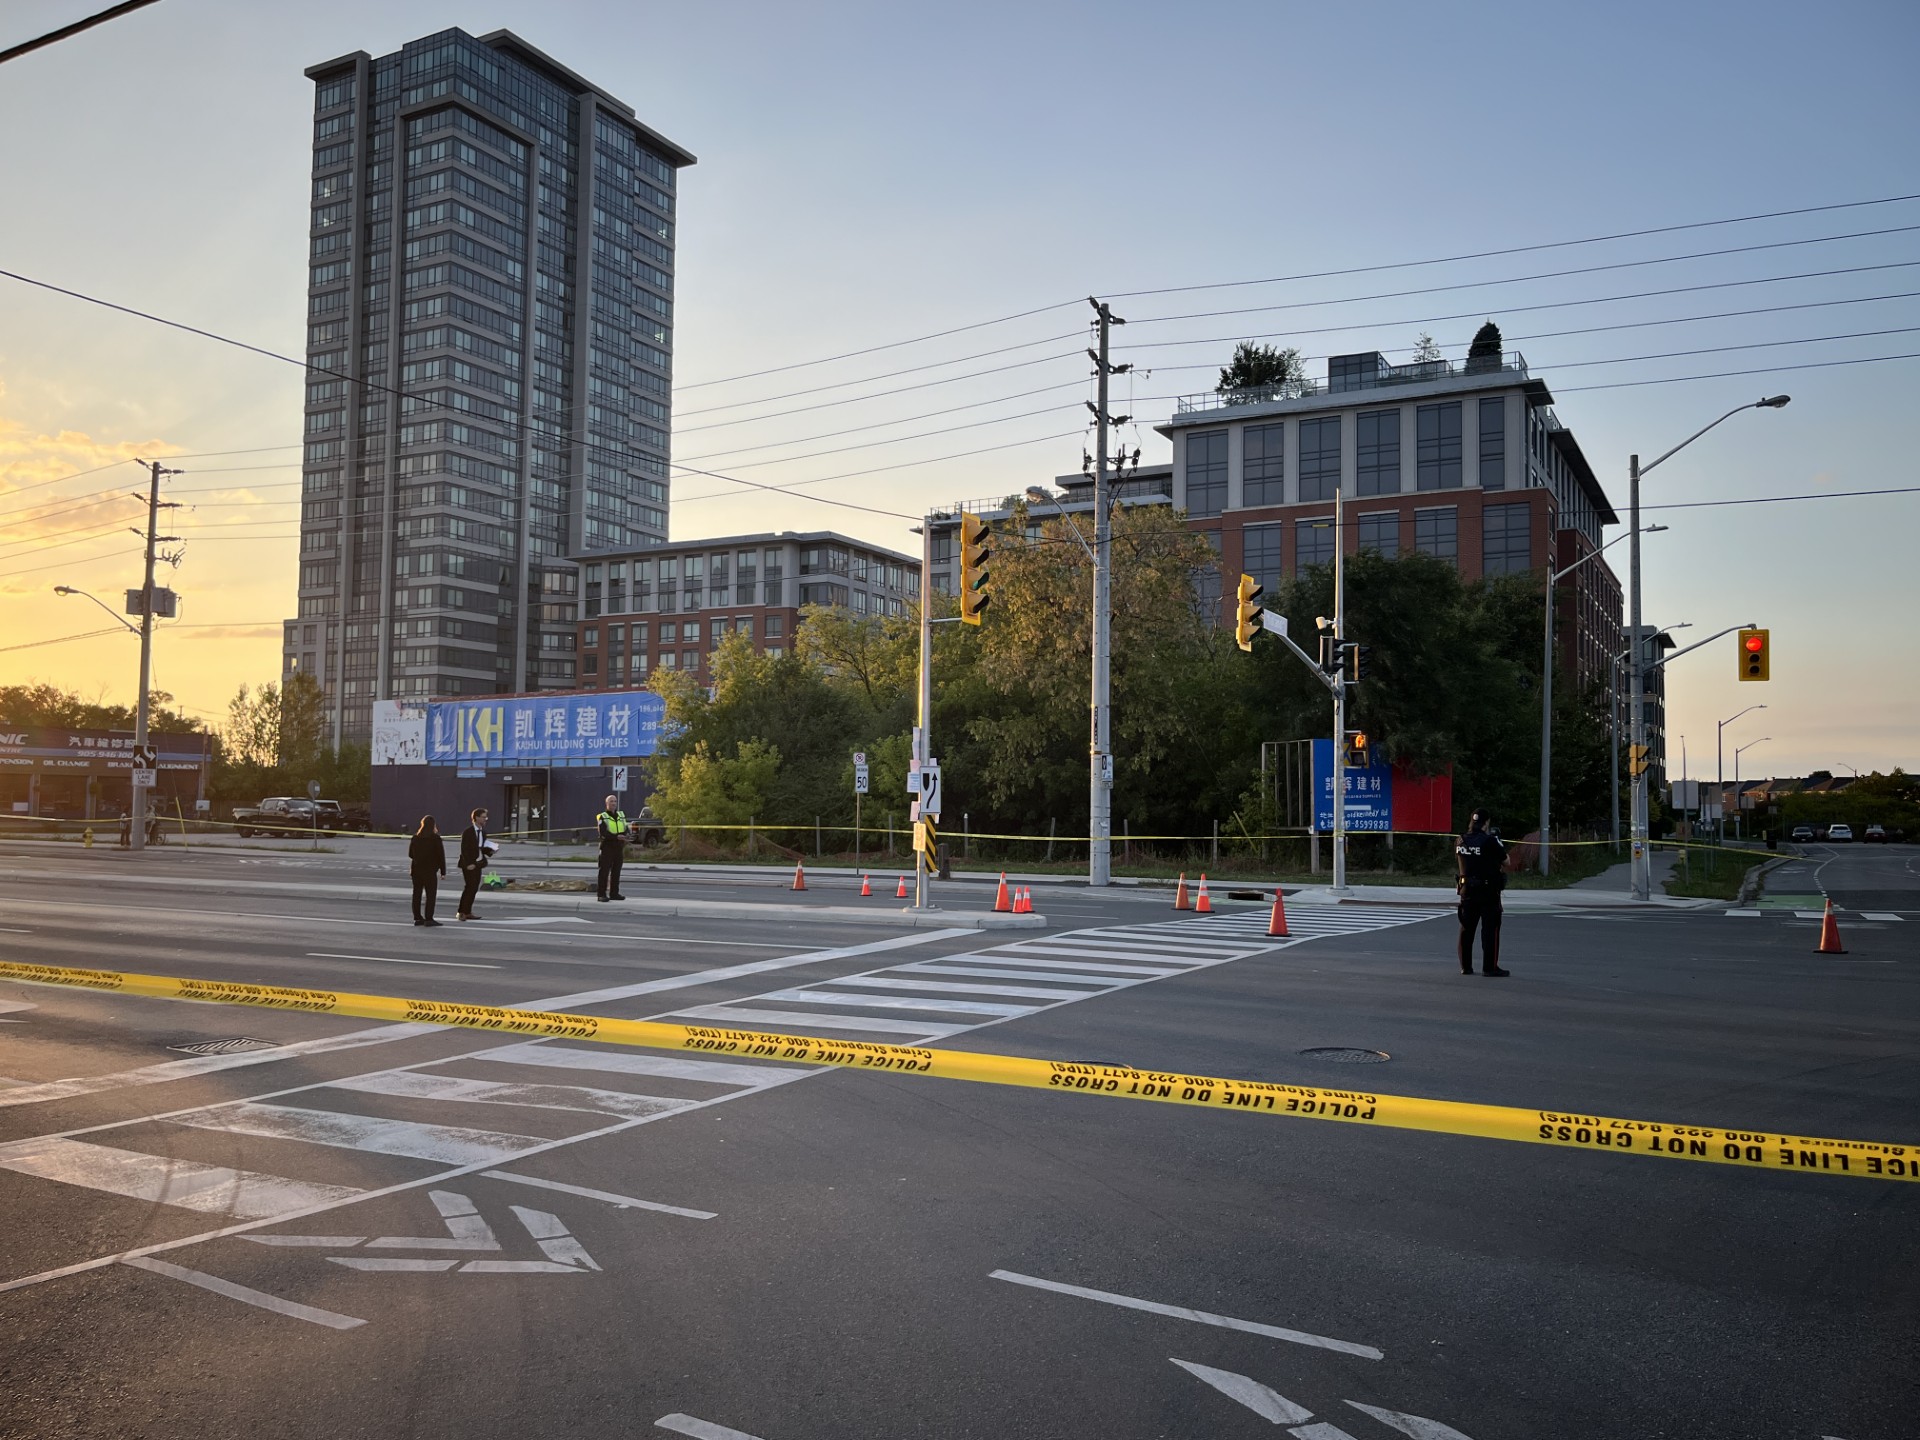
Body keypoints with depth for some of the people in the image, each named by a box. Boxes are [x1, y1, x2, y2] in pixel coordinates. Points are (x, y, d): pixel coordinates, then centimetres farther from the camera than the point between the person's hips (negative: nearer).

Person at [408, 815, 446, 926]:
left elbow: (410, 854, 12)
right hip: (430, 870, -5)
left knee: (417, 894, 12)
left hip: (416, 869, 5)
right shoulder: (435, 838, -10)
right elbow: (441, 856, -11)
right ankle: (428, 918, -7)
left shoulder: (415, 837, 4)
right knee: (430, 894, -2)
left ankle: (417, 917, 14)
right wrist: (443, 871, -6)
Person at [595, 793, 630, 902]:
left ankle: (614, 893, 13)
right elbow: (603, 833, -15)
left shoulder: (621, 816, 15)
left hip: (619, 848, 5)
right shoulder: (602, 817, -3)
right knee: (604, 871, -6)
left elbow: (625, 829, 18)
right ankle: (601, 894, -4)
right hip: (607, 847, -5)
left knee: (616, 872, 7)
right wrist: (616, 837, -24)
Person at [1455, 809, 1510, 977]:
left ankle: (1465, 966, 15)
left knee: (1466, 929, 11)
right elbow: (1506, 861, -5)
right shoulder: (1489, 841, -14)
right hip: (1488, 891, -5)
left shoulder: (1461, 841, 2)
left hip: (1467, 890, 5)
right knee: (1490, 929, 0)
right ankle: (1490, 967, 0)